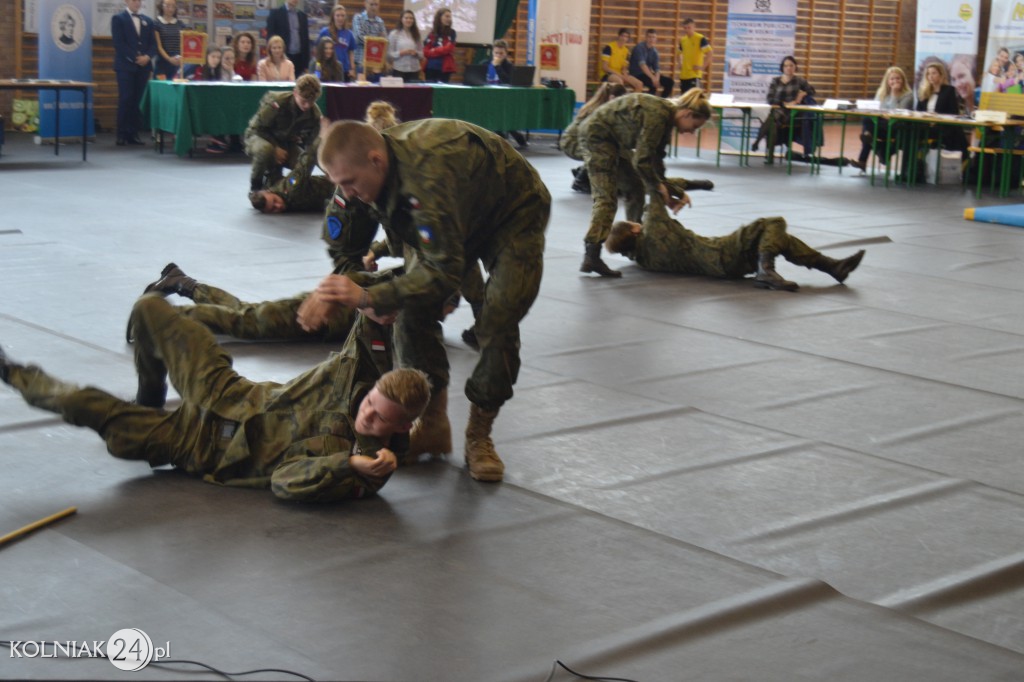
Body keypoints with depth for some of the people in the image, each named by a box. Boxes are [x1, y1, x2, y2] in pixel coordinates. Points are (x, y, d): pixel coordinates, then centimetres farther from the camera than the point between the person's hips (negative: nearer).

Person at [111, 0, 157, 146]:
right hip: (125, 65, -4)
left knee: (138, 100, 2)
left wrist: (147, 56, -8)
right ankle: (122, 135, -4)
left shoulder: (147, 20, 16)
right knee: (125, 100, -8)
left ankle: (133, 134, 5)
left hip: (143, 66, 4)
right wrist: (135, 57, -14)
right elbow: (119, 42, -9)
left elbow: (153, 43, 11)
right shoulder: (118, 18, 1)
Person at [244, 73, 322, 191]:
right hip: (260, 136, -5)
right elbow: (257, 127, -21)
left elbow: (311, 141, -9)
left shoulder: (314, 113, -16)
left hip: (286, 142, 5)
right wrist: (275, 148, -29)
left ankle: (273, 178, 10)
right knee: (265, 149, -41)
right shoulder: (277, 103, -31)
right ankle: (255, 185, -14)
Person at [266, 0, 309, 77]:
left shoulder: (303, 16, 12)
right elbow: (270, 37, -2)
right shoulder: (275, 13, 0)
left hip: (299, 59, 3)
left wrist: (306, 62, 9)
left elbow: (305, 39, 14)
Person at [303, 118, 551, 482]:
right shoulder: (371, 164, -19)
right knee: (413, 312, -6)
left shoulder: (428, 175, -45)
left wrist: (367, 297, -49)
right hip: (460, 218, 7)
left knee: (496, 326, -17)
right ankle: (432, 425, 7)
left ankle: (479, 436, 0)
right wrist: (331, 292, -26)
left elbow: (446, 270, -43)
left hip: (515, 215, -7)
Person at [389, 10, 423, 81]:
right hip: (399, 70, -3)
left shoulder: (416, 35, 10)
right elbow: (389, 54, -4)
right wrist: (401, 53, -17)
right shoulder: (394, 34, -1)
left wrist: (416, 53, -9)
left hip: (414, 70, 3)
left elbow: (422, 53, 12)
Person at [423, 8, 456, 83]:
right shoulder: (432, 34, 5)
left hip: (445, 69, -2)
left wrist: (434, 51, -3)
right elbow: (426, 52, 1)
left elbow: (448, 49, -10)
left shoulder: (451, 33, 1)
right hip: (431, 68, 2)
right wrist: (442, 49, -10)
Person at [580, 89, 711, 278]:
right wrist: (659, 187, -14)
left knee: (635, 187, 16)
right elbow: (641, 160, -26)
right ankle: (591, 256, -27)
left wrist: (662, 185, 3)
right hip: (598, 134, -11)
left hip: (614, 139, 11)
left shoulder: (666, 118, 4)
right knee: (606, 196, -18)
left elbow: (656, 158, 10)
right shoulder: (658, 116, -26)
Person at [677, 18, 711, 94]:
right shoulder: (682, 40, 10)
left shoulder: (700, 39, -10)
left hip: (695, 74, -7)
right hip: (683, 75, 7)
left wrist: (703, 67, -18)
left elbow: (709, 53, -15)